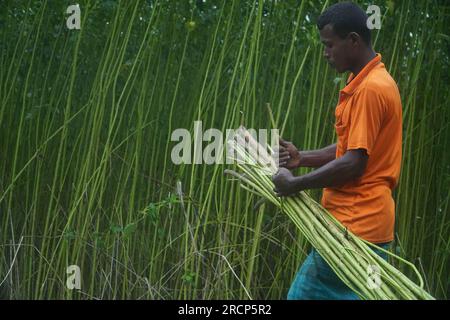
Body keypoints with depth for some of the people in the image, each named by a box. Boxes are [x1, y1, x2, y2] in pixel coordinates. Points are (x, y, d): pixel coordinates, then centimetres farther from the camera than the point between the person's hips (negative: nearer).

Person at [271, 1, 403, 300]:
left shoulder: (371, 89, -16)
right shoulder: (364, 83, 16)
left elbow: (354, 163, -20)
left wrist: (295, 184, -11)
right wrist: (303, 158, 6)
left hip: (357, 227, -10)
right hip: (360, 221, 10)